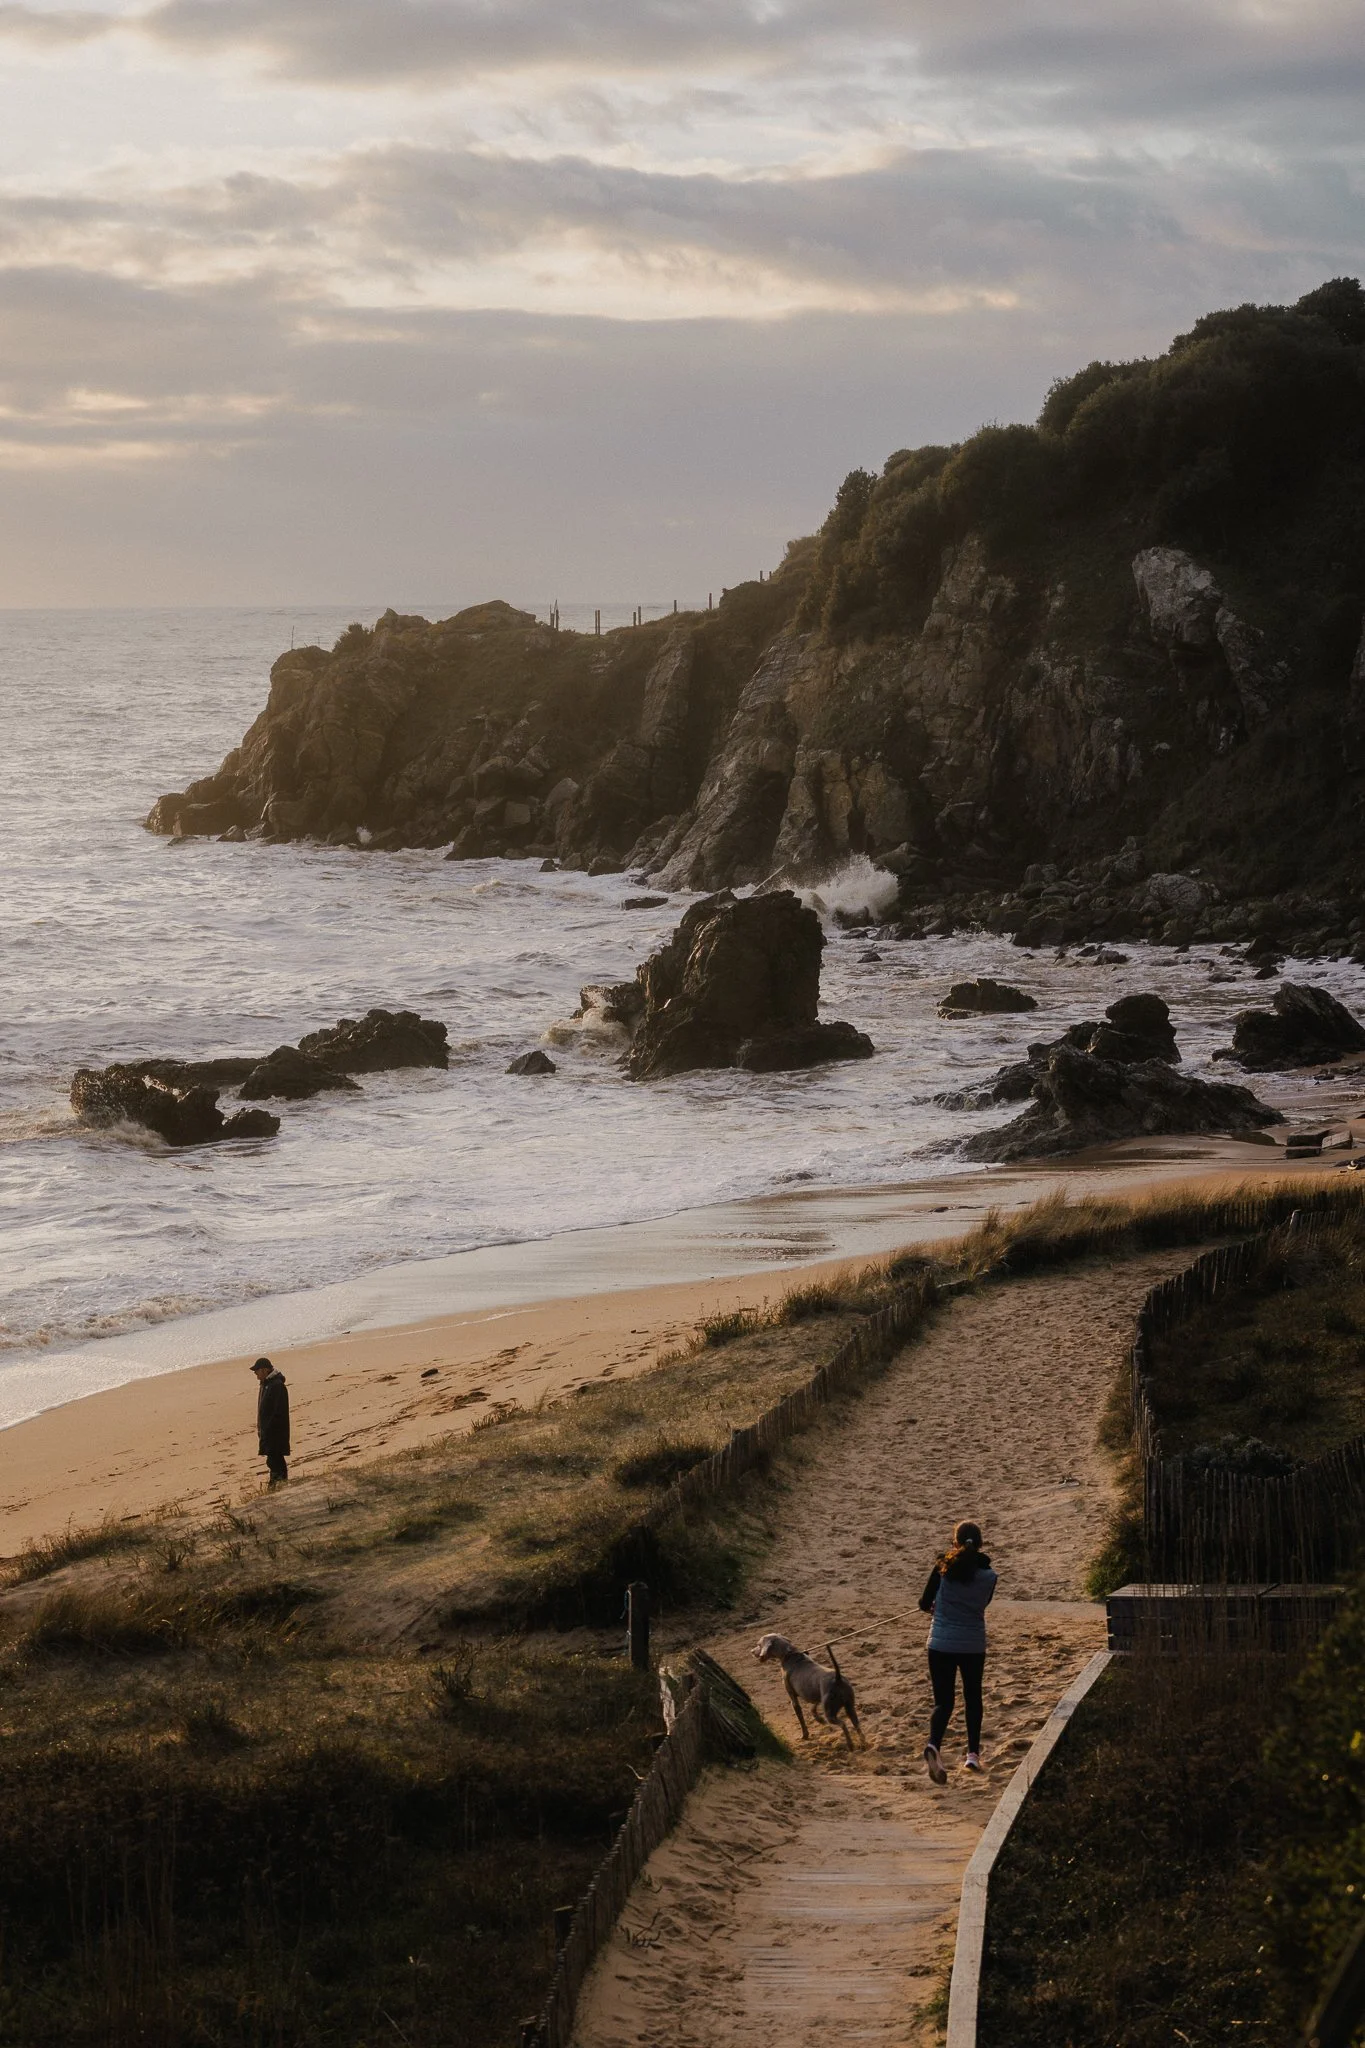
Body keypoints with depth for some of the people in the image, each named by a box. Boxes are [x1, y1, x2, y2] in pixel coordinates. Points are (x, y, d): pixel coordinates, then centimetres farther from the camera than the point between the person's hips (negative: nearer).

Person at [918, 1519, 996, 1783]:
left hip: (941, 1644, -1)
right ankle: (973, 1753, 24)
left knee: (943, 1701, 2)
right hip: (973, 1645, 1)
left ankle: (934, 1744, -25)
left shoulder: (944, 1568, -8)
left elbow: (924, 1604, -3)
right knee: (972, 1697, 22)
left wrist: (933, 1606, 19)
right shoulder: (988, 1576, -5)